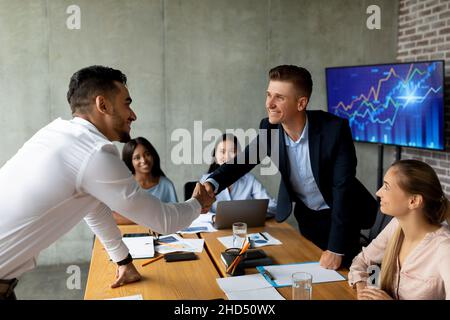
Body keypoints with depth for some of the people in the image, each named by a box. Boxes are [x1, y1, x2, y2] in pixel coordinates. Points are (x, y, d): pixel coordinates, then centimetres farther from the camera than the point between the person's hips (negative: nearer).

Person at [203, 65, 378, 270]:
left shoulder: (334, 128, -28)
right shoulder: (269, 128, -15)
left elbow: (343, 187, -28)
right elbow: (245, 159, -7)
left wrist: (336, 249, -29)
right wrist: (212, 183, -28)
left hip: (340, 215, -3)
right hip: (306, 215, 4)